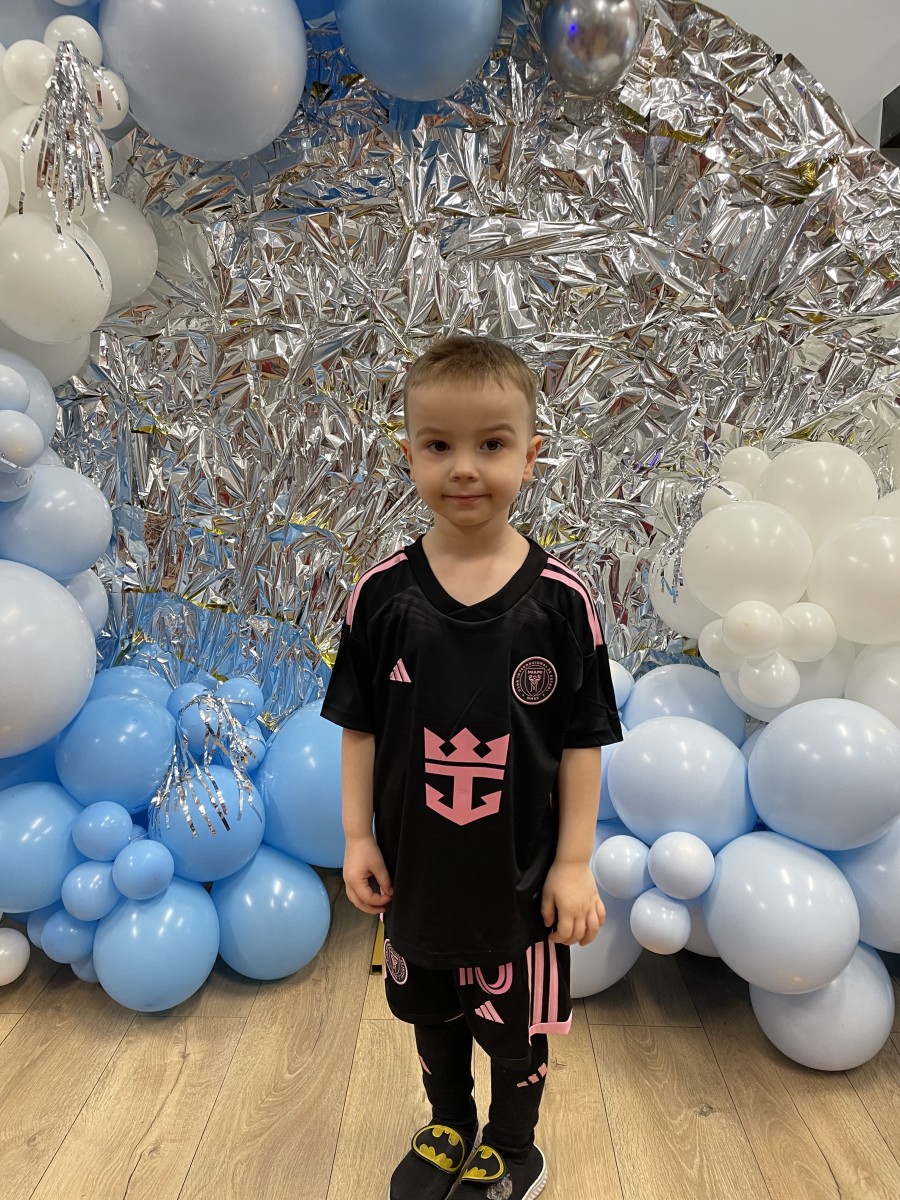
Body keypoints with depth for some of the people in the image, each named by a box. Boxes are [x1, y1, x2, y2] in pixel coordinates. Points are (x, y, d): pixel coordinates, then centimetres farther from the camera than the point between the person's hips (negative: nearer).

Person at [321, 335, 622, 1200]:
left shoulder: (558, 598, -15)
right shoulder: (382, 592, -11)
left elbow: (582, 739, -9)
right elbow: (359, 726, -4)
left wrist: (574, 861, -7)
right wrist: (358, 838, -2)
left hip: (520, 869, -2)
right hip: (415, 865, 2)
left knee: (519, 1021, 20)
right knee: (431, 1011, 25)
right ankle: (448, 1128, 54)